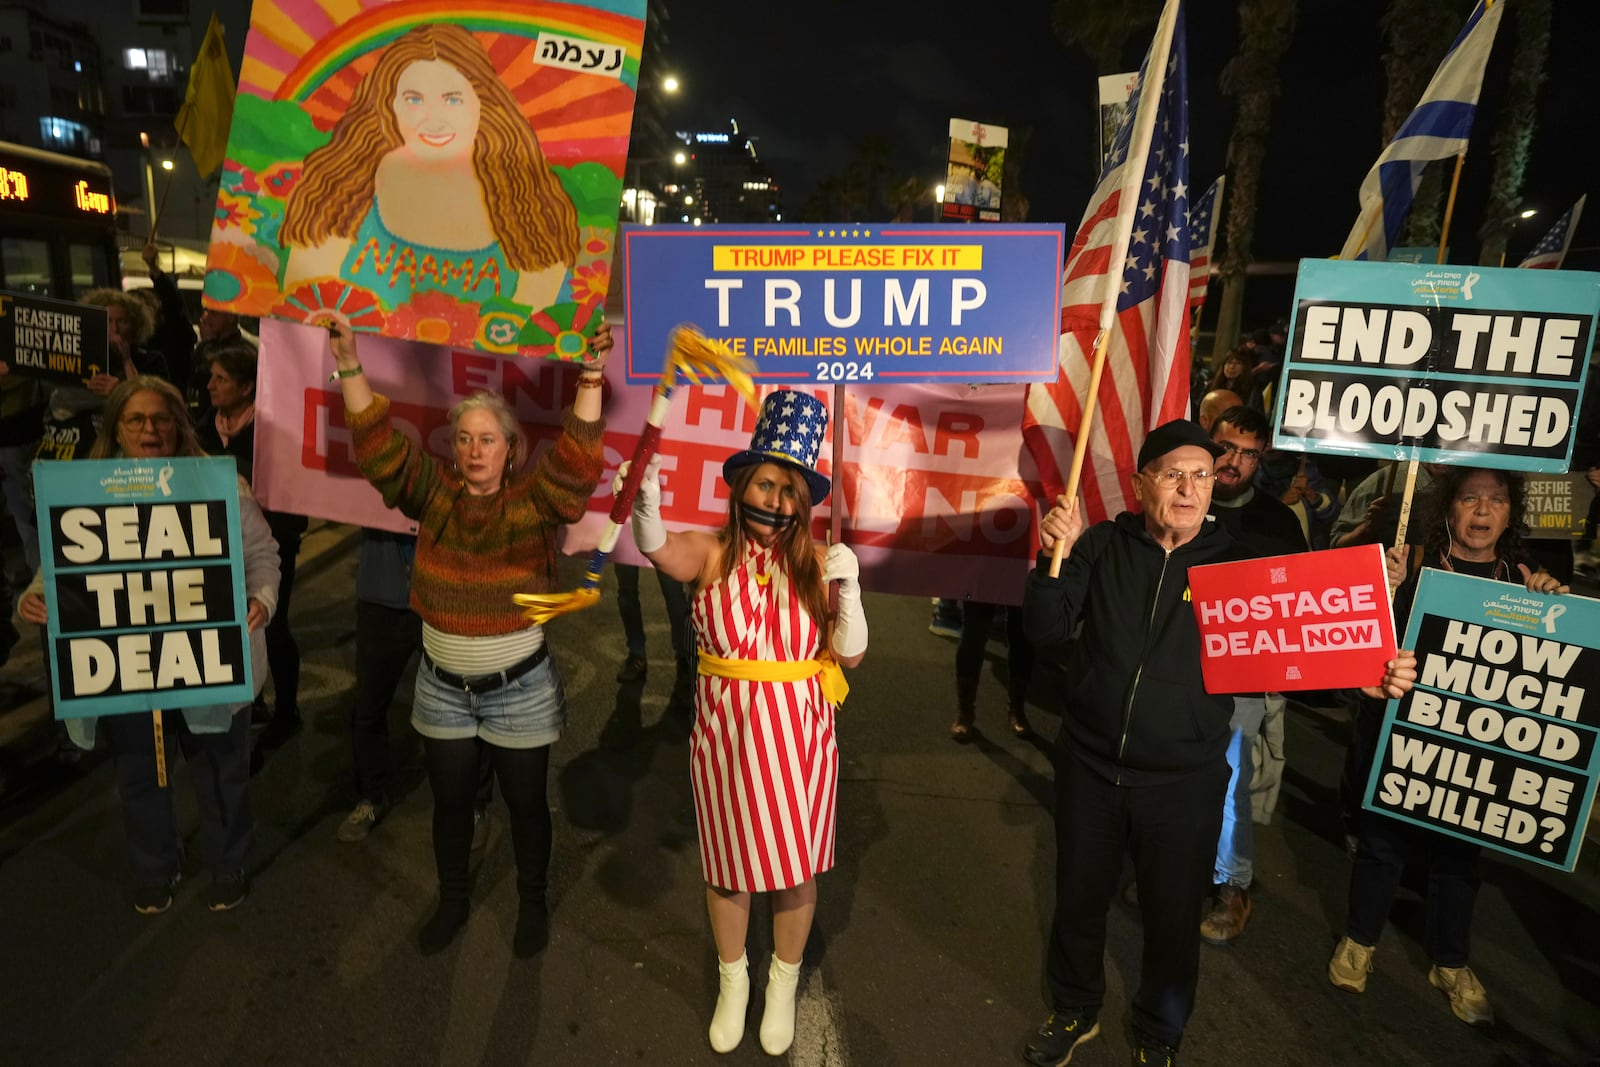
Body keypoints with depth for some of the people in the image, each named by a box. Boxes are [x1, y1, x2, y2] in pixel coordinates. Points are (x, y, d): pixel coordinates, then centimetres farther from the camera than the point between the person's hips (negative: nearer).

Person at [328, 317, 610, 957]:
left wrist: (590, 381, -39)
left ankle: (532, 903, 36)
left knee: (525, 801, 13)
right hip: (443, 686, 3)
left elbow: (577, 463, -29)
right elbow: (378, 446, -13)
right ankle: (452, 900, 43)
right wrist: (349, 364, -23)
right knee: (450, 799, 19)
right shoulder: (433, 493, -4)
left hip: (520, 688, -3)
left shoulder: (534, 501, -13)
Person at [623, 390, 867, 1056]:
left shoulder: (813, 561, -6)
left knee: (797, 866, 16)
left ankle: (784, 983, 44)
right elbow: (658, 548, -32)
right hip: (726, 735, 0)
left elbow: (850, 654, -5)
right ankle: (733, 980, 46)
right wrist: (646, 503, -52)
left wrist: (848, 588, -20)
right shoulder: (713, 553, -9)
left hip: (798, 739, 1)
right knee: (728, 863, 18)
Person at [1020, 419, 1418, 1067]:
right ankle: (1073, 1011, 46)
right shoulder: (1103, 546, -6)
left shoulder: (1237, 564, -6)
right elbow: (1046, 633, -9)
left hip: (1184, 783, 0)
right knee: (1077, 899, 19)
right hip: (1090, 768, 1)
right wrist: (1055, 558, -24)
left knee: (1171, 918, 16)